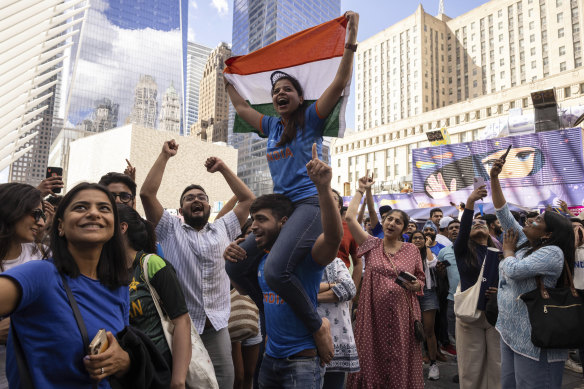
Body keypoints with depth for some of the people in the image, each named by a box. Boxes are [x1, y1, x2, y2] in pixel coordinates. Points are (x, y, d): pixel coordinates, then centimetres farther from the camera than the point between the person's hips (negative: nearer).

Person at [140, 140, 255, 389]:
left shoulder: (223, 229, 11)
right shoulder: (170, 230, 4)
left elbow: (249, 199, 11)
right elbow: (147, 194, -5)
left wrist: (222, 168, 11)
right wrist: (164, 156, -2)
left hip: (217, 327, 2)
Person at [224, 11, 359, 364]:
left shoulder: (311, 119, 4)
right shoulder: (272, 126, 19)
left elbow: (340, 83, -5)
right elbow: (241, 107, 34)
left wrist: (351, 39, -7)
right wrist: (228, 80, 41)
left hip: (310, 202, -7)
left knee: (276, 269, -29)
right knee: (236, 265, 1)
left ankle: (318, 325, -6)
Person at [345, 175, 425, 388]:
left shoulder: (412, 250, 4)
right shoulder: (371, 244, 2)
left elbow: (422, 279, 11)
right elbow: (350, 217, -4)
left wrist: (416, 285, -12)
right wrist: (361, 189, 3)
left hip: (402, 314, 1)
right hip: (374, 313, 0)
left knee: (400, 358, 7)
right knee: (372, 356, 6)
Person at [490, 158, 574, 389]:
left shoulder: (552, 252, -15)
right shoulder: (523, 243, 9)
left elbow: (513, 270, -26)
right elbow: (503, 213, 9)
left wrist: (508, 250, -5)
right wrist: (494, 178, 4)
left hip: (533, 339, -8)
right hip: (511, 331, 8)